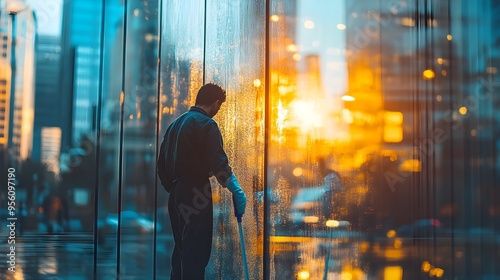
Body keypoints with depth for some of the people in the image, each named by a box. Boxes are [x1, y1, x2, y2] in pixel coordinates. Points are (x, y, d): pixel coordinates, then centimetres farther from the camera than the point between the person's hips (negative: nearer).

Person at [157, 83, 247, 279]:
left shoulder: (176, 123, 17)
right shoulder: (206, 124, -9)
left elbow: (161, 163, 18)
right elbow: (218, 162, -21)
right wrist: (236, 191, -21)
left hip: (176, 195, 9)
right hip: (195, 193, -8)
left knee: (181, 248, 15)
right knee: (197, 251, -6)